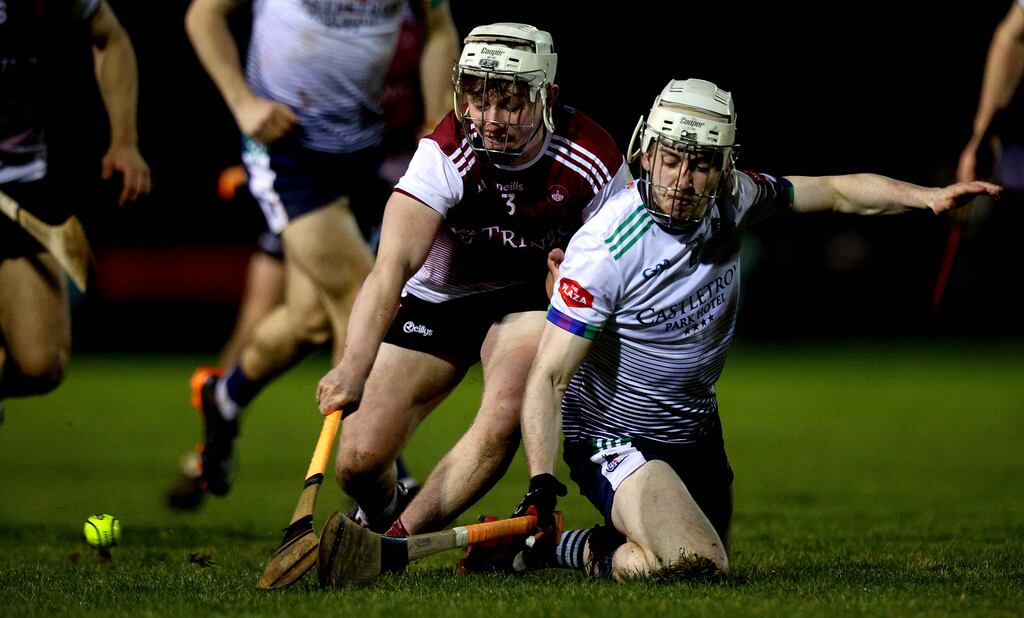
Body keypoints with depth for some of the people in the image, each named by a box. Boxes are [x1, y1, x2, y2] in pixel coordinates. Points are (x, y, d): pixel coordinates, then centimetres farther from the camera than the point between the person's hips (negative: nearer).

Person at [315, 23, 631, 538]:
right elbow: (394, 264, -41)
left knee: (504, 419, -31)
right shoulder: (446, 154, -29)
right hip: (436, 298, 0)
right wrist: (354, 365, -55)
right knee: (359, 462, -8)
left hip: (526, 299, 0)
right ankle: (377, 515, 30)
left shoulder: (594, 161, -22)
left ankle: (392, 542, -20)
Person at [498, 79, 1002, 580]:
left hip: (695, 428, 7)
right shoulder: (607, 248, -27)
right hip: (615, 438, -7)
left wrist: (931, 196, -11)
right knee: (697, 561, -28)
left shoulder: (732, 200, -11)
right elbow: (549, 376, -25)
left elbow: (837, 192, 4)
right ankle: (589, 553, -1)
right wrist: (541, 484, -37)